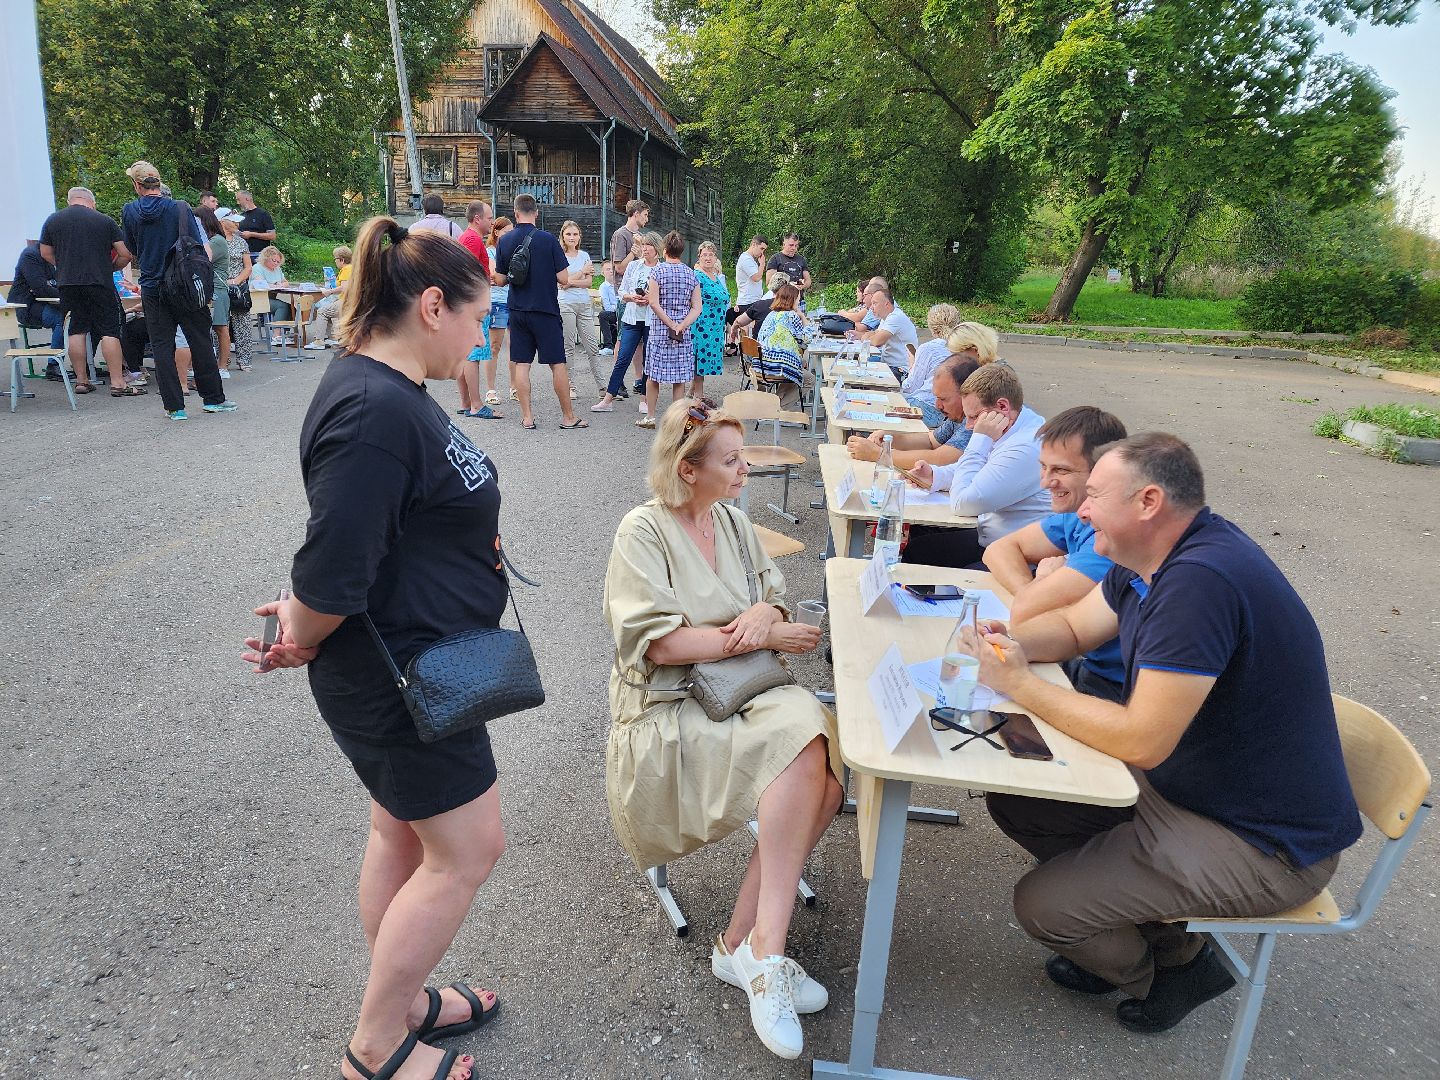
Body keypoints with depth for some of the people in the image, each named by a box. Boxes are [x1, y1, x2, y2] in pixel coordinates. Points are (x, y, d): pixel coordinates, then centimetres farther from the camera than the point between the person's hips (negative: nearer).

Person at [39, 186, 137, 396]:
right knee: (109, 331, -4)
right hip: (99, 283, -3)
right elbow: (126, 254, -1)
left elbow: (45, 253, 16)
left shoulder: (52, 220, 10)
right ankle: (117, 383, -10)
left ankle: (81, 380, 13)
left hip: (67, 284, 3)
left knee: (77, 330, 10)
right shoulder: (105, 221, 1)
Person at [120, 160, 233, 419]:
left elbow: (131, 249, 12)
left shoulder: (129, 211, 0)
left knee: (162, 346, 4)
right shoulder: (180, 209, -6)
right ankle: (213, 398, 12)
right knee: (200, 341, 7)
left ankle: (175, 406, 2)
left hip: (152, 289, 1)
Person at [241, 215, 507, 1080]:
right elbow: (332, 573, -28)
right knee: (468, 851, 5)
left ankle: (402, 1002, 43)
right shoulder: (375, 412, -28)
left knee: (403, 832, 22)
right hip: (401, 675, -10)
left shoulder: (390, 391, 6)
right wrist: (302, 643, -10)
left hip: (412, 660, 10)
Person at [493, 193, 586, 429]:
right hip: (546, 310, -3)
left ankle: (527, 417, 8)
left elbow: (500, 279, 5)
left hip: (517, 310, 3)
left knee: (521, 363, 8)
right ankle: (569, 417, 9)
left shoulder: (505, 241, 0)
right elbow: (563, 278, -9)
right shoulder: (548, 239, -10)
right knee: (557, 363, 3)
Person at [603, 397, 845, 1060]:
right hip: (670, 711, -6)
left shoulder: (733, 521, 12)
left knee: (824, 773, -23)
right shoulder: (643, 532, -8)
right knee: (804, 745, -29)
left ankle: (744, 943, -11)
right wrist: (759, 637, -15)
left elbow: (774, 598, 16)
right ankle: (763, 949, -19)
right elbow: (659, 642, -16)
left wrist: (766, 613, -10)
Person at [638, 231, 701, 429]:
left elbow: (654, 303, -12)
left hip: (659, 331, -2)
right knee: (680, 378, 6)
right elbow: (698, 307, -1)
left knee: (653, 375, 8)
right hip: (684, 334, 3)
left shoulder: (658, 271, -5)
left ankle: (650, 416, 12)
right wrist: (681, 326, -9)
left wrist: (672, 325, -10)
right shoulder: (691, 274, 5)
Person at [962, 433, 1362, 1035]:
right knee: (1015, 800, 6)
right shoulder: (1149, 558, 0)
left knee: (1042, 907, -13)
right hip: (1176, 780, 9)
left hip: (1266, 845, -9)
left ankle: (1176, 966, 17)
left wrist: (1020, 684, -22)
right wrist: (1012, 642, -9)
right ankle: (1142, 931, 20)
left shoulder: (1200, 581, -31)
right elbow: (1073, 626, 13)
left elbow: (1141, 741, -31)